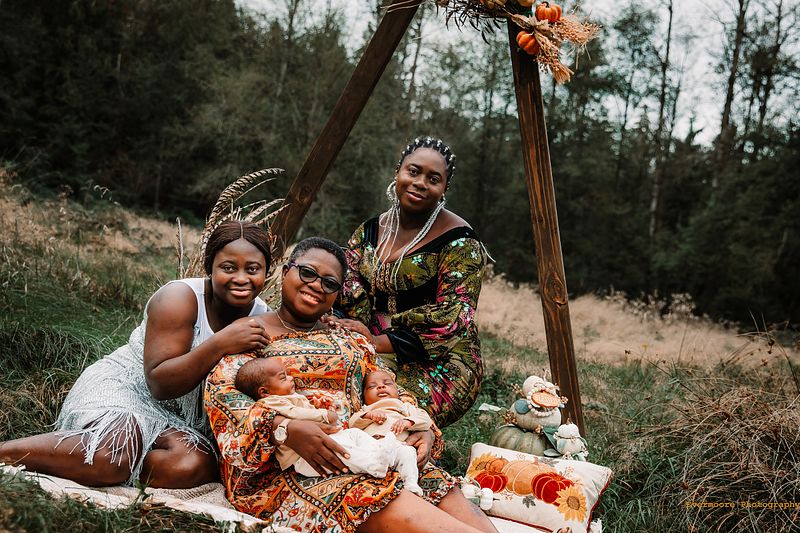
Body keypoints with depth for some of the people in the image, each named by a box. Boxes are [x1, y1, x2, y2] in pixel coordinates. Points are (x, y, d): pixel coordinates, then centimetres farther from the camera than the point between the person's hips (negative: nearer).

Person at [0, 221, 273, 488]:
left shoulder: (263, 317, -3)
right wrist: (221, 343, -34)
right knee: (115, 452, -37)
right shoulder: (180, 297, -16)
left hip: (181, 421, 5)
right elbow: (159, 383, -23)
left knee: (191, 465, -30)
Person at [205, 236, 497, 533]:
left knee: (446, 494, -21)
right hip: (283, 469, -5)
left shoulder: (352, 343, 23)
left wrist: (424, 431, -3)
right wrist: (284, 429, -23)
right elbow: (220, 391, -7)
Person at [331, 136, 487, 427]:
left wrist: (379, 342, -21)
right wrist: (353, 333, -20)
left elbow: (452, 318, -18)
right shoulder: (369, 231, 10)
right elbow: (349, 294, 3)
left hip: (439, 363, -5)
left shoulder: (459, 242, -9)